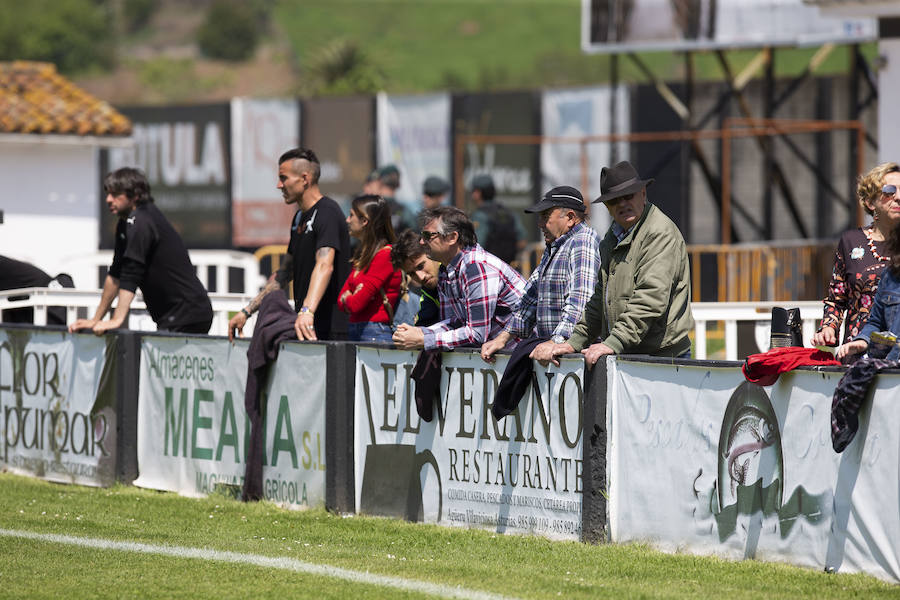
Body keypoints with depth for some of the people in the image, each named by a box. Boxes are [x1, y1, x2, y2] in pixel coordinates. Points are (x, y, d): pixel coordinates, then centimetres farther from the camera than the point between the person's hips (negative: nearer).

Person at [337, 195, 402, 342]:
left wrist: (348, 298, 7)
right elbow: (341, 301, 15)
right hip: (354, 331, 8)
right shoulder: (363, 255, 18)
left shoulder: (385, 255, -10)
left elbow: (356, 304, -14)